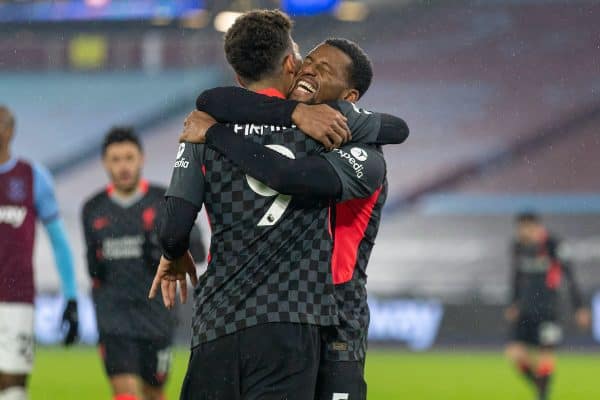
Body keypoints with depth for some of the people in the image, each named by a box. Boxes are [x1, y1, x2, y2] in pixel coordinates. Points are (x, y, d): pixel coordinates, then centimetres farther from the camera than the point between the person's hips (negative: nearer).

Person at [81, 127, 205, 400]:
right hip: (114, 316, 0)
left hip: (155, 313, 0)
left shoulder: (165, 202, -3)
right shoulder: (93, 209, 5)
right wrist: (94, 267, 2)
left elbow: (197, 251, -1)